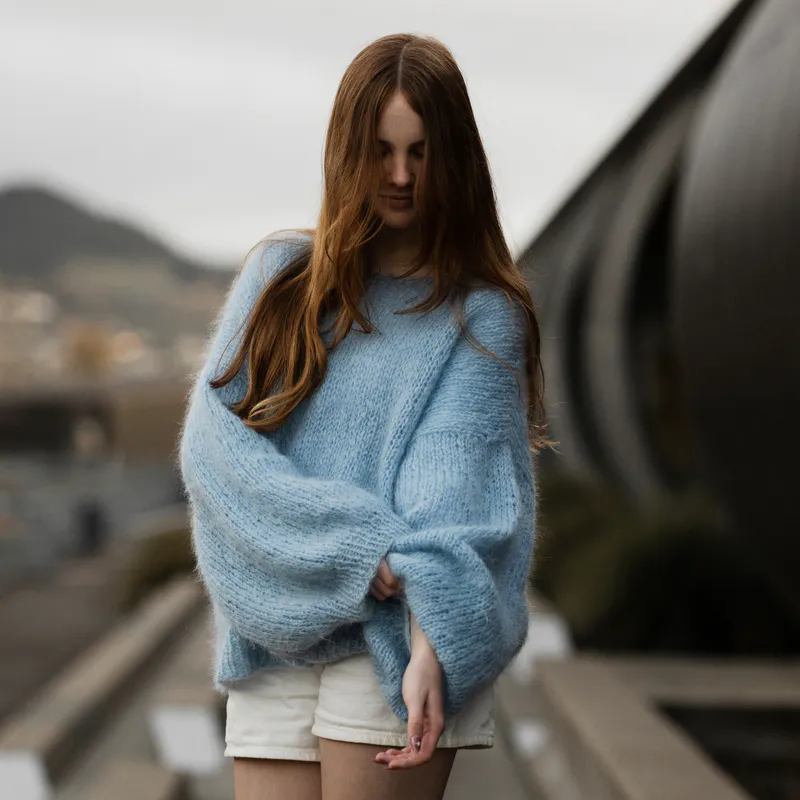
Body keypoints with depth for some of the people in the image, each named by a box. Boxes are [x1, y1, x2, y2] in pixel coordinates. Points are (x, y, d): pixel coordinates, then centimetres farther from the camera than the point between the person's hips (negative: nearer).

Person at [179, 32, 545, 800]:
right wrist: (355, 543, -13)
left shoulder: (482, 313, 3)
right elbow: (211, 441, 0)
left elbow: (455, 485, -10)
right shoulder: (280, 274, 11)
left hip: (391, 647, -3)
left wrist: (430, 647, -24)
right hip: (272, 643, 3)